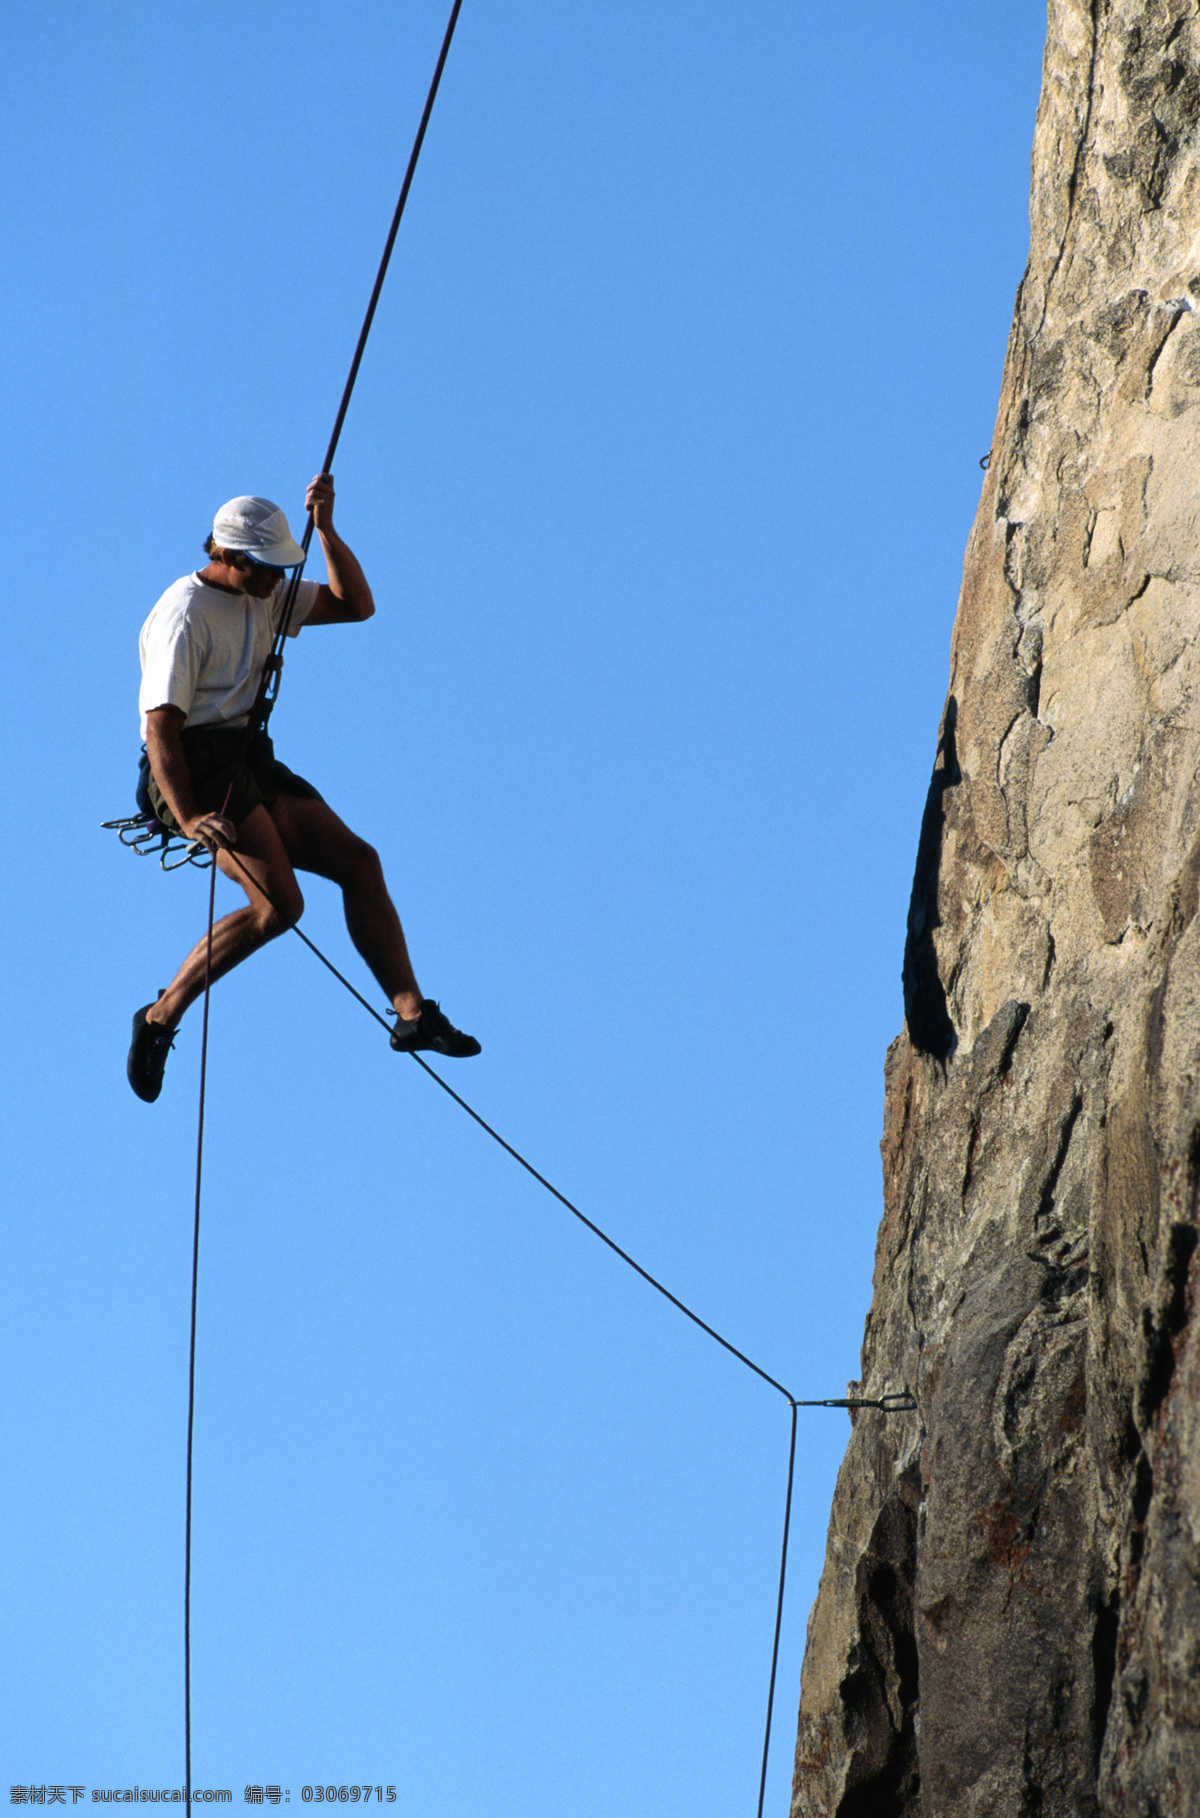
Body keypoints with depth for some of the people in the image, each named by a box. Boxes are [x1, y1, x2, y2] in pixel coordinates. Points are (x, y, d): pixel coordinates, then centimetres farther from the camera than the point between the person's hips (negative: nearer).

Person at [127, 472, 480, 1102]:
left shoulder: (267, 597, 14)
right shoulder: (184, 613, -12)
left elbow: (355, 604, 13)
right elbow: (162, 724, -19)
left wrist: (325, 529, -1)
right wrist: (188, 817, -32)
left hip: (250, 765, 9)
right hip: (195, 769, -9)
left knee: (358, 861, -4)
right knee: (278, 905, -23)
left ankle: (412, 1014, -4)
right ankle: (161, 1017, -15)